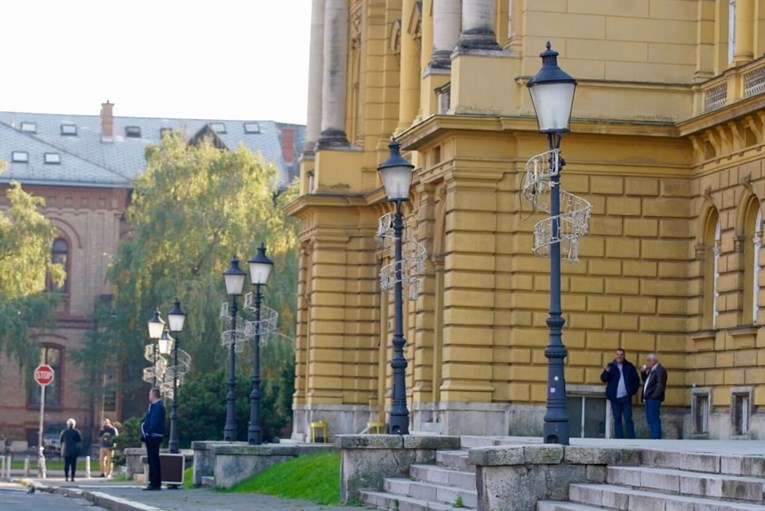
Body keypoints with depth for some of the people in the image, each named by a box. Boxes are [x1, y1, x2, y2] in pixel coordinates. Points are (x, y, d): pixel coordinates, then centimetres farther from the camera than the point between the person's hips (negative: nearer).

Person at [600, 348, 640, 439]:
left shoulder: (629, 367, 6)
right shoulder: (610, 366, 6)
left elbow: (636, 380, 8)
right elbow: (603, 379, -1)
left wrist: (632, 391, -5)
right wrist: (606, 372, -22)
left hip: (626, 397, -1)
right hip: (615, 397, 1)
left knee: (628, 419, -3)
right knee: (617, 419, 3)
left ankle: (631, 439, -3)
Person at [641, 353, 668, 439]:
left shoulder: (660, 370, -13)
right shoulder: (651, 371, 18)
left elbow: (661, 385, -19)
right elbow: (645, 381, 26)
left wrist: (653, 396, -17)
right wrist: (643, 373, 12)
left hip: (653, 399, -10)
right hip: (649, 399, 10)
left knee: (654, 420, -9)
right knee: (650, 420, 11)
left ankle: (656, 438, -8)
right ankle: (655, 438, 15)